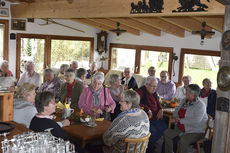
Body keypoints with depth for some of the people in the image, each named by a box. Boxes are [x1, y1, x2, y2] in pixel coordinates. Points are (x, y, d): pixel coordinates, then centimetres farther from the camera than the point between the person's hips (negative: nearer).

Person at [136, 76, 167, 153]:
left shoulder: (154, 93, 16)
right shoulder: (141, 91, -6)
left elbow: (158, 102, 27)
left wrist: (160, 110, 7)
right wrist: (147, 109, -20)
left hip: (155, 118, 7)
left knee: (164, 128, -13)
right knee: (153, 131, -27)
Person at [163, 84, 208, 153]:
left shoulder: (200, 105, -16)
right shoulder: (184, 101, 9)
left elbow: (196, 121, -28)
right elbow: (176, 111, 21)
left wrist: (181, 120, -21)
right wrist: (175, 118, -2)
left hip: (195, 131, -8)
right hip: (180, 128, 8)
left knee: (182, 141, -31)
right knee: (166, 133, -5)